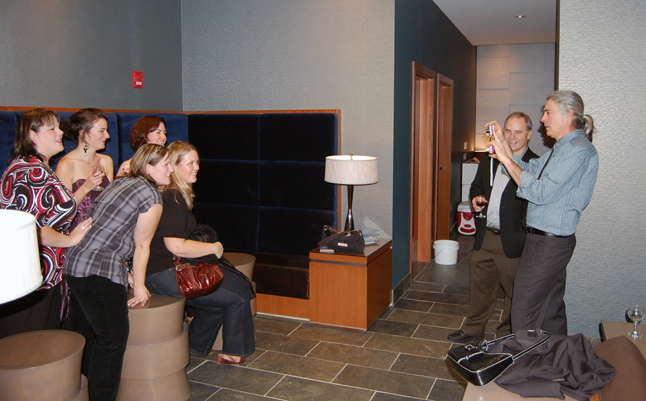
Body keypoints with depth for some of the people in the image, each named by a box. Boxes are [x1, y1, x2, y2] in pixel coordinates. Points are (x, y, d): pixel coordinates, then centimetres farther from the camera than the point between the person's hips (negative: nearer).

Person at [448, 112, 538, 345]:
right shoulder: (491, 160, 10)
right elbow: (476, 185, 22)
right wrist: (476, 198, 3)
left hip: (513, 241, -6)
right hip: (484, 237, 6)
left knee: (514, 292, 10)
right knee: (480, 287, 18)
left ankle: (507, 337, 28)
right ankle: (473, 330, 34)